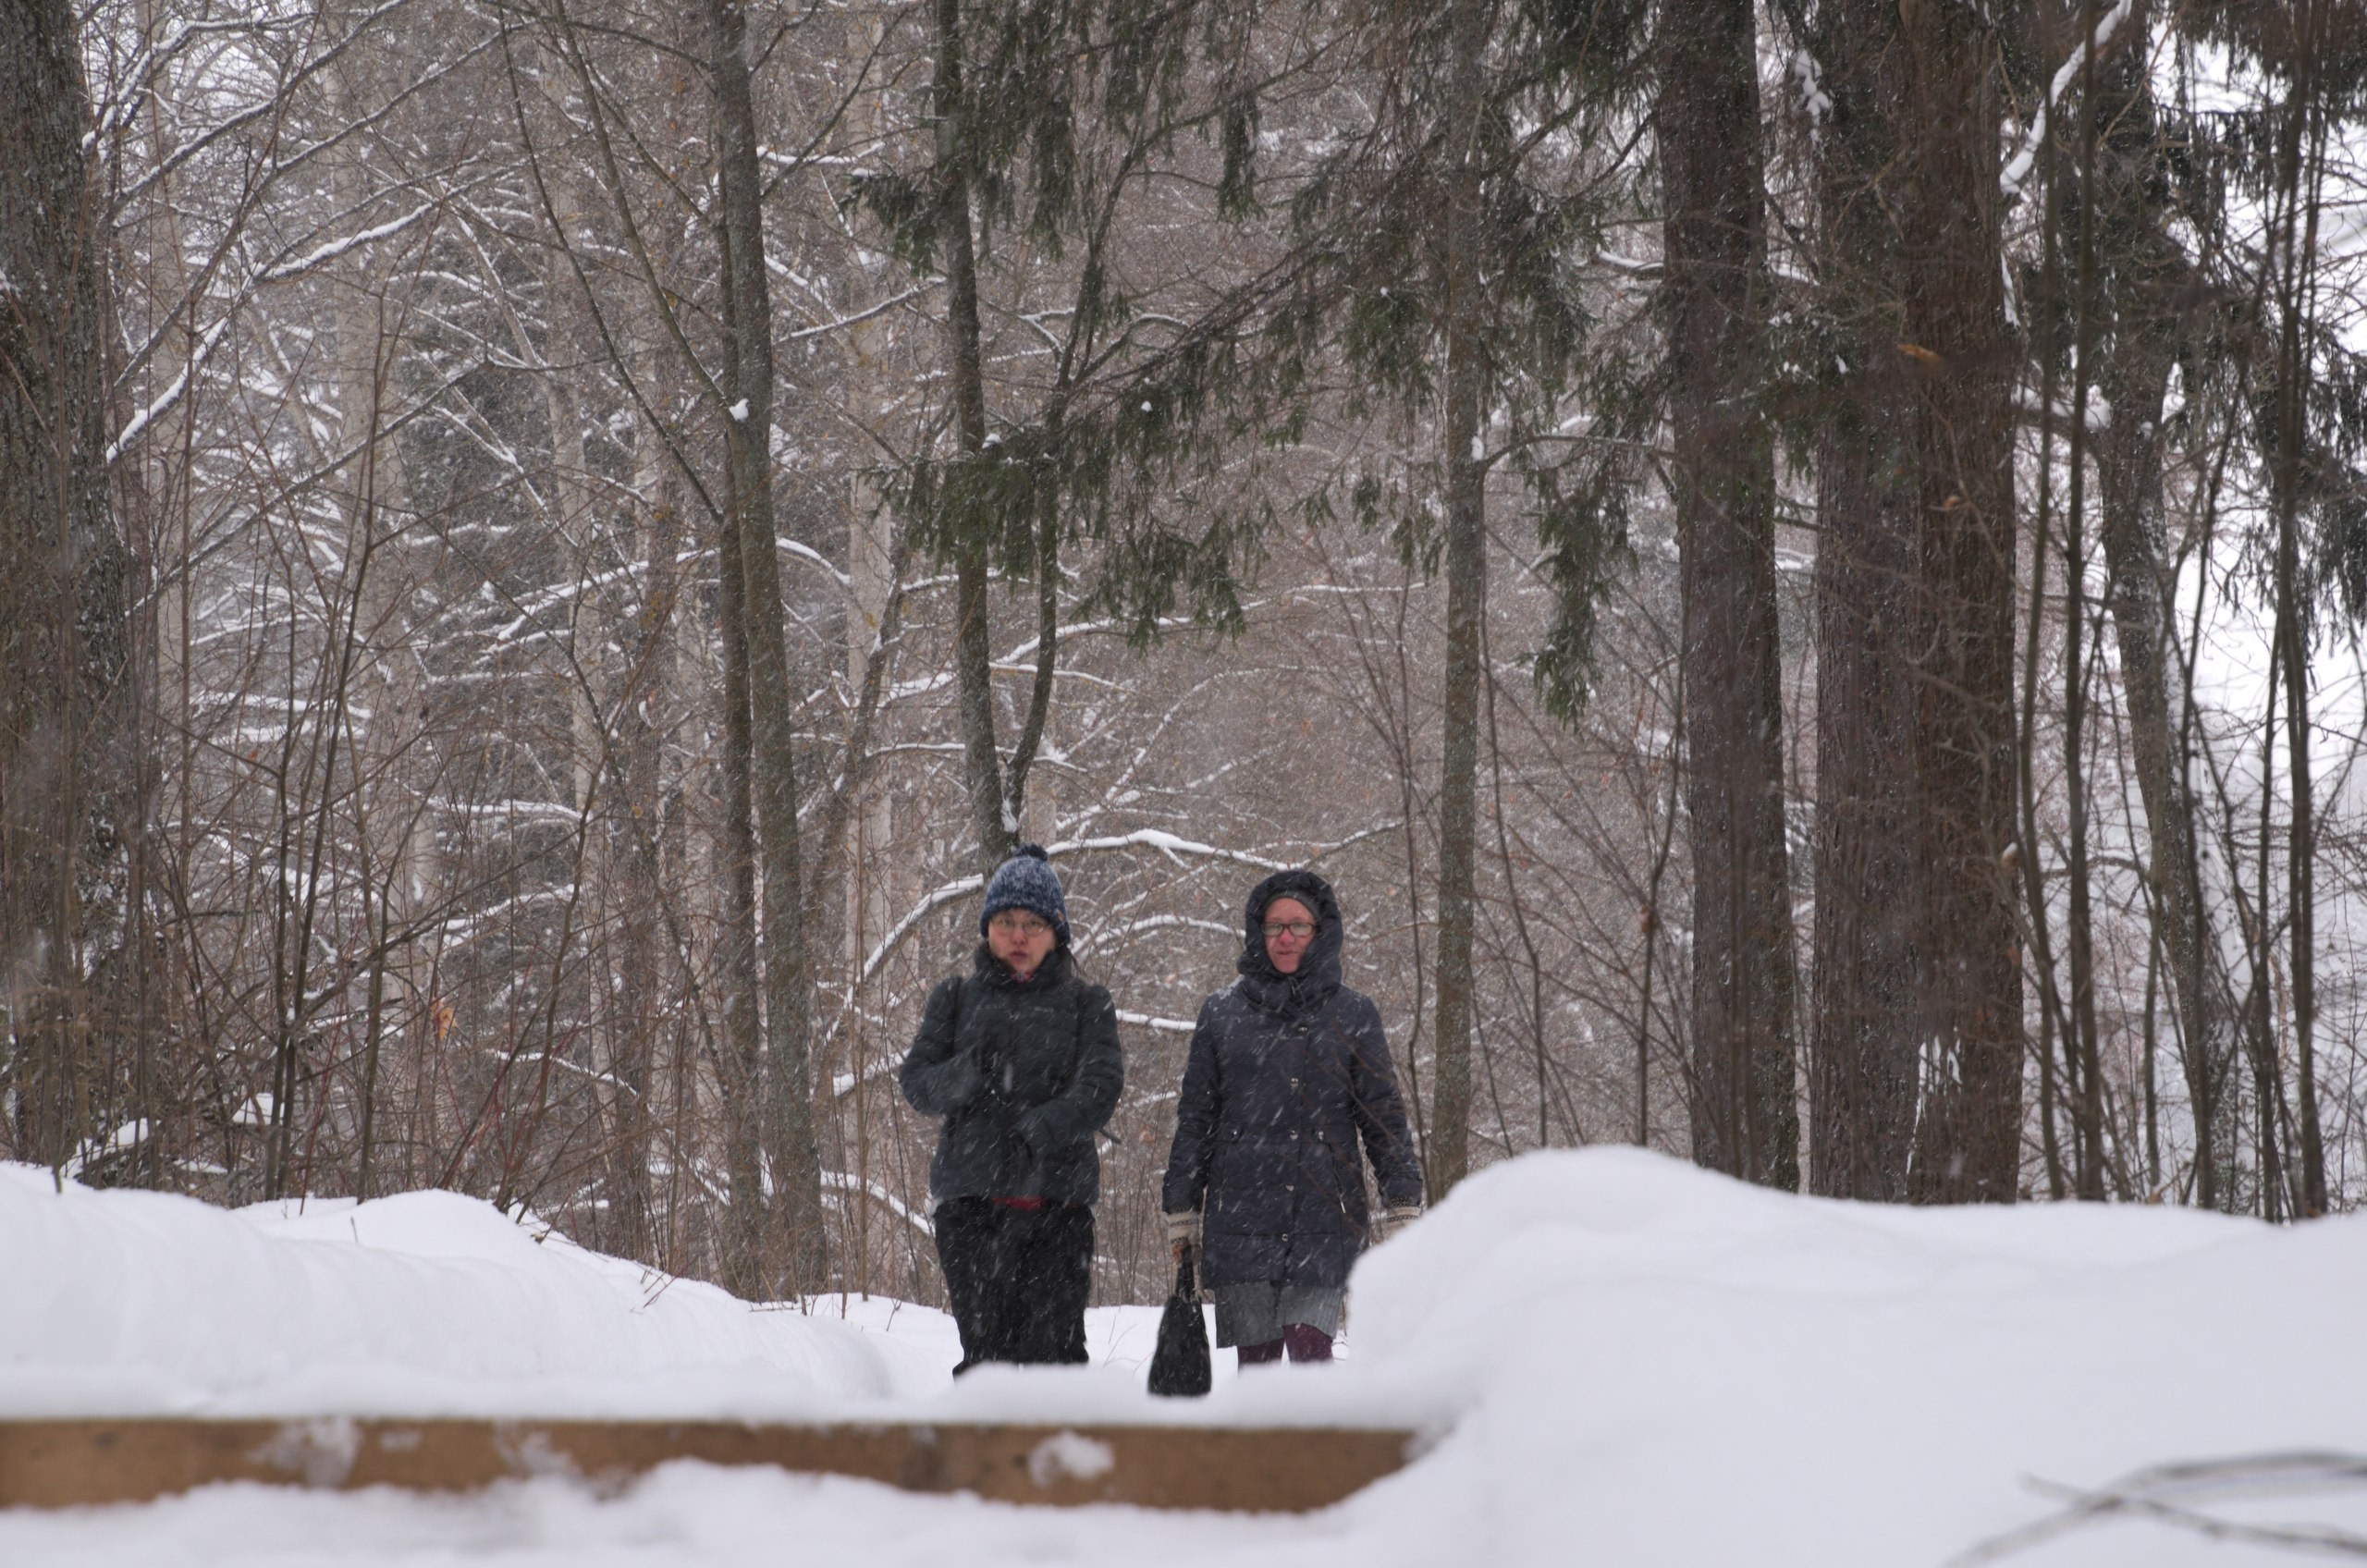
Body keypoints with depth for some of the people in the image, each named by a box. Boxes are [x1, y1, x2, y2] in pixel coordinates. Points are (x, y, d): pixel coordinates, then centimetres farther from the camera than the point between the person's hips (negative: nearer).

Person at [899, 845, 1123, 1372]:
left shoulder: (1086, 1003, 11)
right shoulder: (955, 997, 15)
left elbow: (1100, 1087, -4)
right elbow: (917, 1084, 7)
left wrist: (1037, 1131, -21)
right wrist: (969, 1072, -14)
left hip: (1058, 1202, -1)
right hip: (972, 1200, 1)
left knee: (1053, 1348, -8)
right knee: (985, 1349, -7)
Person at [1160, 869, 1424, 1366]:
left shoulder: (1353, 1016, 9)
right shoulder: (1222, 1014, 11)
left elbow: (1384, 1115, 8)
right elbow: (1195, 1117, 13)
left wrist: (1402, 1203, 1)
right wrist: (1181, 1209, 10)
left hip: (1325, 1217, -1)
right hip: (1240, 1216, 1)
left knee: (1309, 1349, -13)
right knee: (1256, 1358, 0)